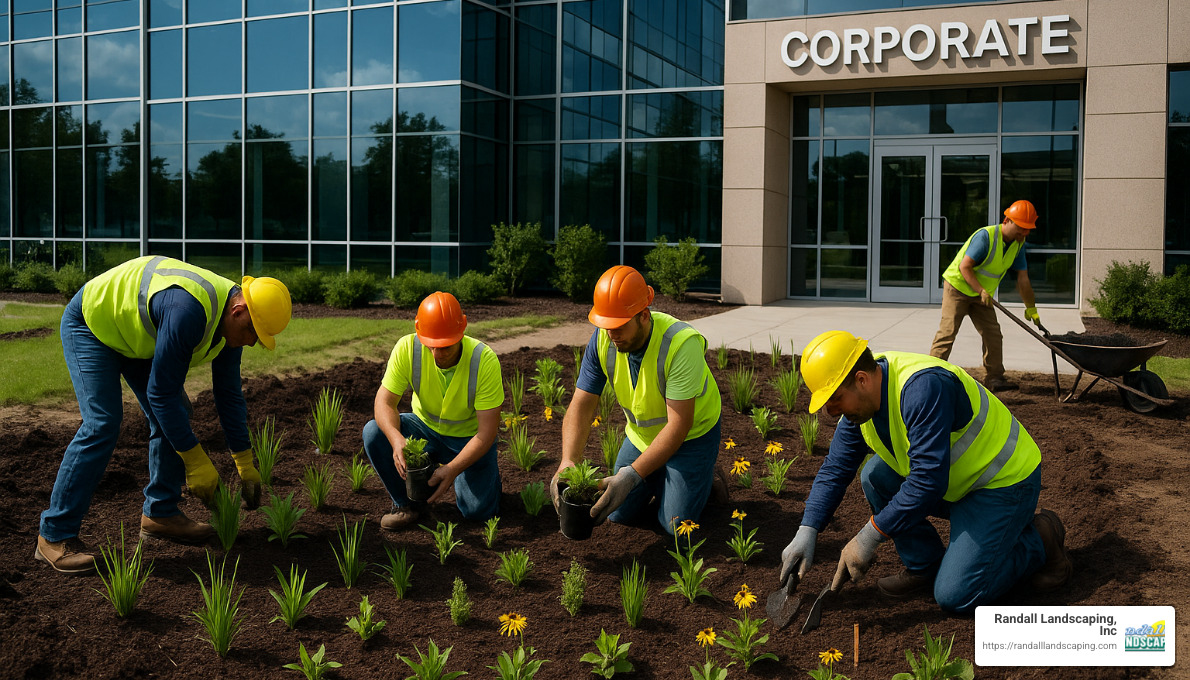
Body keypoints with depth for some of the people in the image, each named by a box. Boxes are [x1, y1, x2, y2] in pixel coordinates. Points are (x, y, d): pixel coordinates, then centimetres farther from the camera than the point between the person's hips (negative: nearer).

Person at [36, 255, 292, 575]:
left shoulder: (230, 318, -10)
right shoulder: (188, 312, -39)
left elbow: (229, 395, 1)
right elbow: (160, 393, -34)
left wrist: (246, 465, 4)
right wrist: (197, 462, -27)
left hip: (134, 330, 9)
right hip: (91, 323, -9)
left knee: (175, 415, 1)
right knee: (101, 425, -19)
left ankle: (160, 513, 13)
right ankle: (55, 535, -12)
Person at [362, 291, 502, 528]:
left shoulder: (484, 360, -29)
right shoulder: (407, 348, -23)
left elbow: (487, 432, -27)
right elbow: (384, 401, -22)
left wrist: (453, 469, -40)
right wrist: (396, 439, -44)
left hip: (469, 437, -2)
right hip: (425, 428, 2)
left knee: (478, 511, -19)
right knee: (373, 432, -25)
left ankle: (489, 472, 18)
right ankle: (405, 503, -3)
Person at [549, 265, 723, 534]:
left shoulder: (682, 344, -35)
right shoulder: (603, 340, -18)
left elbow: (679, 424, -36)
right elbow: (581, 406, -17)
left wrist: (632, 475, -43)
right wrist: (567, 462, -35)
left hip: (691, 435, -5)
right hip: (642, 436, 5)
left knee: (676, 525, -10)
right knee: (618, 515, 8)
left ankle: (709, 481, 19)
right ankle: (658, 480, 35)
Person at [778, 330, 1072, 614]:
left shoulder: (922, 387, -33)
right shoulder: (860, 402, -5)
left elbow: (928, 480, -36)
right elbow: (834, 470, -1)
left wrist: (868, 537, -31)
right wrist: (806, 533, -12)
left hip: (1005, 482, -8)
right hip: (957, 481, 9)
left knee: (954, 595, -14)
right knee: (875, 475, -6)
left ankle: (1039, 541, 7)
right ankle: (925, 566, 6)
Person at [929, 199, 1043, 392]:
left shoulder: (1018, 244, -2)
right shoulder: (985, 236, -24)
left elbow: (1023, 279, 4)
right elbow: (964, 267, -25)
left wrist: (1031, 309, 4)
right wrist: (981, 291, -28)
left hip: (982, 294, 7)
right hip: (958, 286, -7)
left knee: (993, 333, 2)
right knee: (948, 331, -12)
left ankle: (994, 378, 9)